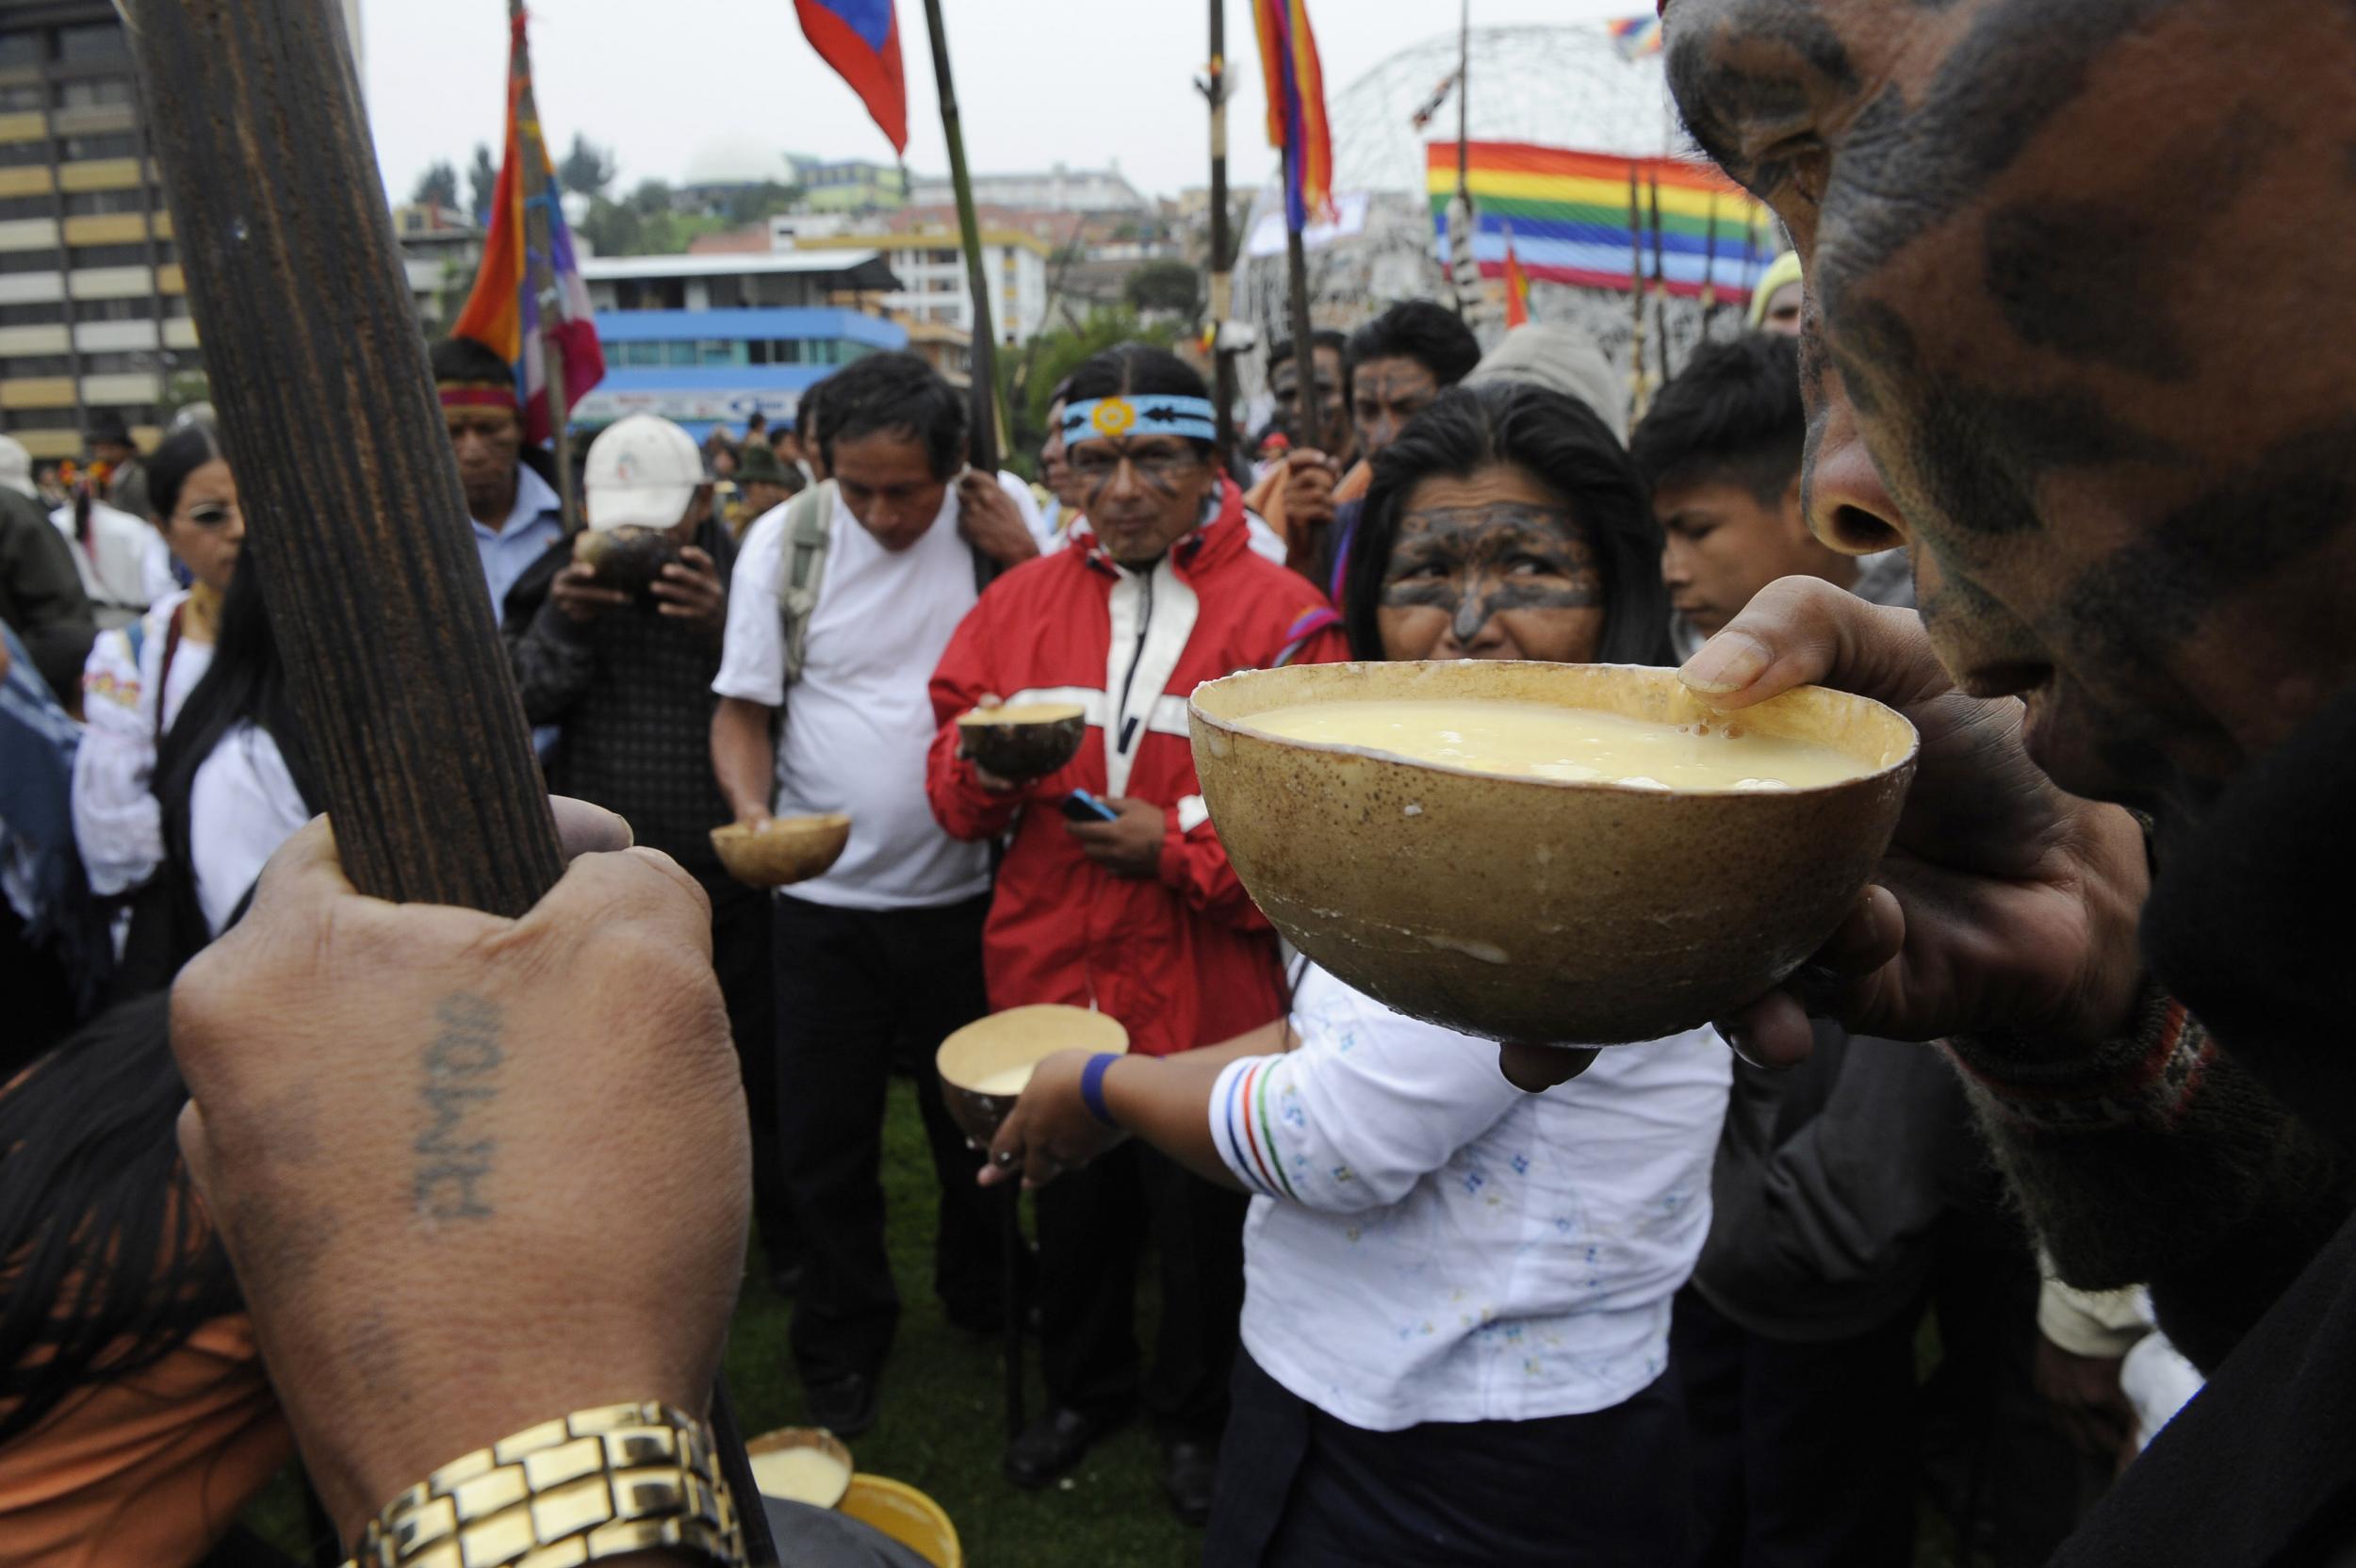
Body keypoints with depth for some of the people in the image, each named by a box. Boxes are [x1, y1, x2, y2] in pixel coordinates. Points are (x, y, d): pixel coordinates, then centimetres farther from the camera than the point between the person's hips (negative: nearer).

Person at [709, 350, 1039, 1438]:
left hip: (965, 889, 0)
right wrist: (752, 808, -19)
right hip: (826, 896, 0)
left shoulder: (1004, 522, -5)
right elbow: (743, 707, -1)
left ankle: (985, 1300, 44)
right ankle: (843, 1340, 34)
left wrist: (1024, 562, -19)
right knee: (824, 1139, 11)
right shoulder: (786, 540, -5)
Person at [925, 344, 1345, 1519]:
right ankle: (1082, 1387, 48)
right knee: (1071, 1202, 22)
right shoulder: (1022, 600, 3)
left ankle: (1198, 1414, 42)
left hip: (1207, 991, -3)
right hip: (1048, 976, 4)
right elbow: (953, 781, 4)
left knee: (1203, 1221, 15)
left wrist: (1177, 843, -20)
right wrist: (980, 763, -17)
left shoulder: (1278, 615, -11)